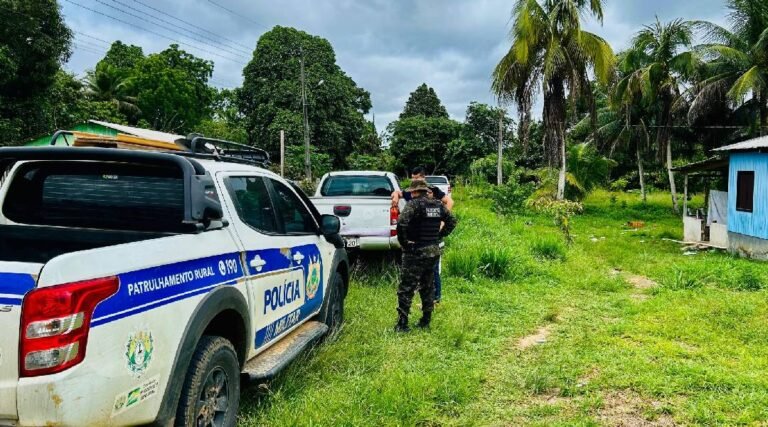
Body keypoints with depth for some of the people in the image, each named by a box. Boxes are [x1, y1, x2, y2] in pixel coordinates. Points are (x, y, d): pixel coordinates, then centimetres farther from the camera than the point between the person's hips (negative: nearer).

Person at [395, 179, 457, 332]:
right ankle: (426, 321, 22)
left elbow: (402, 223, -27)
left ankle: (402, 324, -3)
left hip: (416, 252, -7)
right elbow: (451, 221, 18)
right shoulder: (438, 205, 8)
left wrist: (403, 241, -15)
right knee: (428, 287, 17)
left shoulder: (414, 204, -13)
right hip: (434, 251, 7)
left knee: (406, 288, -2)